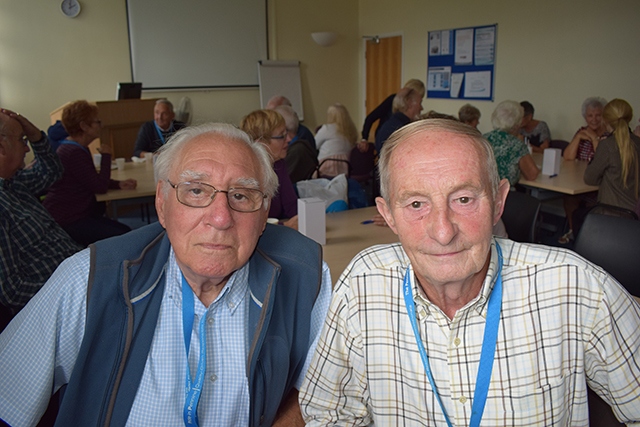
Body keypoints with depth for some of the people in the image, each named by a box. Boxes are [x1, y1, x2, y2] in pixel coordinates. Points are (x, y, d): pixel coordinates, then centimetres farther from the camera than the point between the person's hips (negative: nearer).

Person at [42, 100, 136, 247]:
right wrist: (106, 155, -7)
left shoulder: (79, 148, 12)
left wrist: (119, 184, 0)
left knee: (125, 231, 1)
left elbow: (94, 180, 18)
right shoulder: (74, 153, -22)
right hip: (67, 222, -10)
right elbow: (100, 187, -20)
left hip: (75, 213, 10)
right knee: (122, 237, -18)